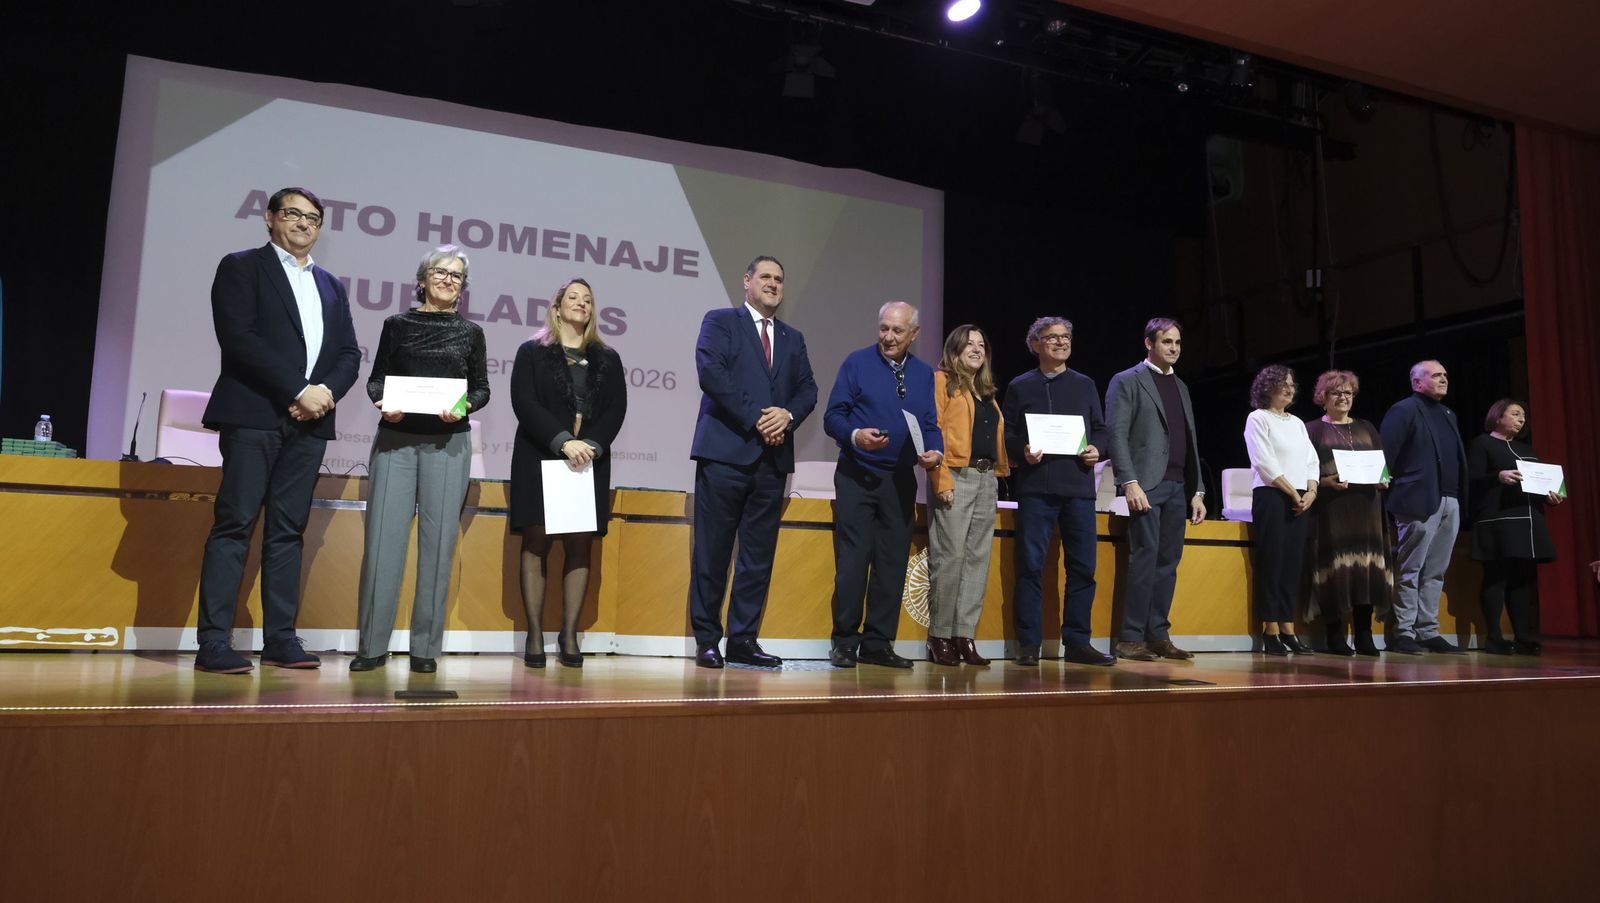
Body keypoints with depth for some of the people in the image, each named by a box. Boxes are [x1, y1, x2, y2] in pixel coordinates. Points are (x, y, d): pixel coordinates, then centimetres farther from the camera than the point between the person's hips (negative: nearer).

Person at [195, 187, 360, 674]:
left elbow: (349, 353, 15)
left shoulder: (331, 286, 21)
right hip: (253, 415, -5)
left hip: (309, 420, 5)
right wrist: (298, 391, -14)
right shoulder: (241, 267, 6)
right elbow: (239, 339, -8)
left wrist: (327, 391, -6)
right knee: (235, 523, -7)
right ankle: (213, 641, -6)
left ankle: (280, 638, 6)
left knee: (289, 529, 4)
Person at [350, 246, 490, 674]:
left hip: (448, 443, 0)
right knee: (383, 537, -4)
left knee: (438, 540, -1)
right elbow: (376, 378, 10)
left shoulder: (470, 332, 10)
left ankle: (426, 647, 7)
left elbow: (482, 389, 9)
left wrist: (463, 407, -11)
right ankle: (373, 645, 5)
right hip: (395, 439, 0)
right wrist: (382, 402, -11)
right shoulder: (397, 325, 10)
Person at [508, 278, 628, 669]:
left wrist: (591, 444, -13)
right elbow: (524, 403, -5)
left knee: (580, 545, -2)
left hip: (591, 462, 2)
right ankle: (534, 636, -2)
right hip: (540, 459, -2)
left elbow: (617, 409, 4)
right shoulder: (532, 352, 8)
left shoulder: (608, 358, 15)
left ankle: (569, 636, 2)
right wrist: (563, 441, -17)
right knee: (537, 543, -4)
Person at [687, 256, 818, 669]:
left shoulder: (793, 338, 21)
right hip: (726, 452, -5)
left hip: (773, 458, 5)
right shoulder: (720, 322, 6)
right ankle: (706, 639, 5)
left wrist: (788, 414, -9)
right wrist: (754, 419, -14)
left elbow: (808, 388, 13)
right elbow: (710, 372, -9)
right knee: (712, 551, -2)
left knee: (759, 554, 5)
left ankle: (743, 639, 11)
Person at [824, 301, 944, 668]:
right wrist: (856, 435, -23)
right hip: (857, 477, -4)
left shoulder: (924, 374, 12)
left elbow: (931, 425, 10)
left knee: (892, 564, 6)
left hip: (900, 482, 4)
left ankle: (878, 644, 15)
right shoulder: (857, 363, 0)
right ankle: (845, 642, 5)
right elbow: (833, 417, -4)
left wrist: (935, 452, -11)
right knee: (852, 561, -6)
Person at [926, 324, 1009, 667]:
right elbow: (932, 432, -8)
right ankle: (940, 636, 2)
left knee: (978, 559, 5)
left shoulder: (986, 391, 23)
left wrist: (1001, 470, 6)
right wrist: (941, 480, -17)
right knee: (950, 557, -7)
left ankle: (965, 636, 9)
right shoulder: (942, 382, 1)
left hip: (987, 480, 7)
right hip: (956, 478, -7)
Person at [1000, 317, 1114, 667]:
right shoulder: (1020, 387, 10)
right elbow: (1006, 433, 6)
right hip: (1035, 487, -3)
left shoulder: (1085, 385, 17)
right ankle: (1028, 644, 4)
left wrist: (1096, 449, -3)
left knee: (1082, 566, 3)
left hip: (1079, 486, 3)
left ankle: (1077, 642, 13)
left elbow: (1100, 429, 17)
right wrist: (1022, 452, -12)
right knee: (1031, 566, -4)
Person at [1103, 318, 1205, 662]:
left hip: (1178, 487, 7)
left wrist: (1197, 491, 14)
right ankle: (1131, 638, -4)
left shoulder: (1181, 387, 21)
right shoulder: (1127, 382, 1)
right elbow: (1116, 435, -8)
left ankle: (1158, 635, 11)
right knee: (1145, 558, -10)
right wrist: (1130, 483, -18)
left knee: (1168, 561, 5)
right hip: (1147, 484, -6)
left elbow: (1190, 442, 21)